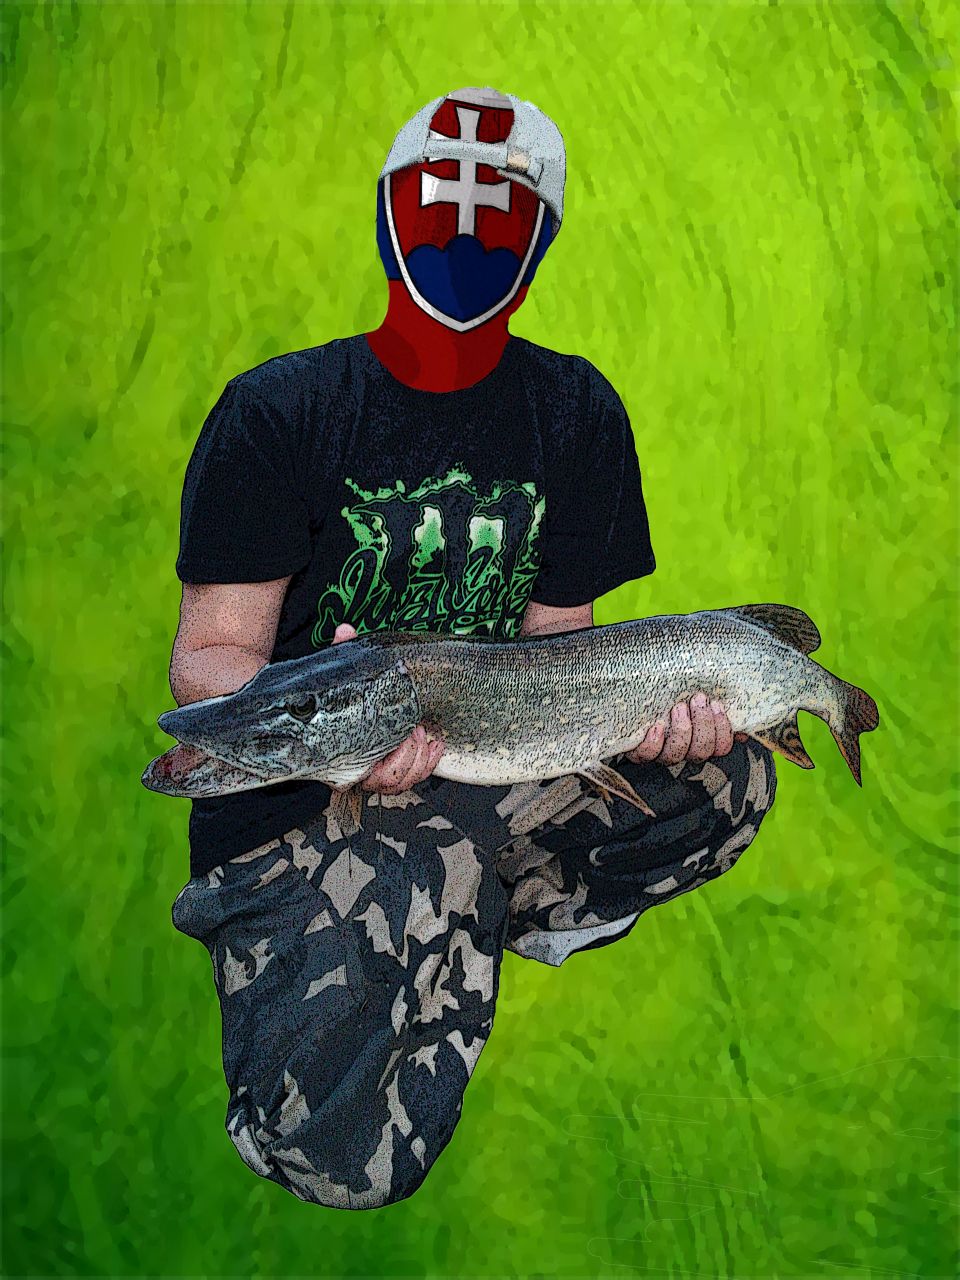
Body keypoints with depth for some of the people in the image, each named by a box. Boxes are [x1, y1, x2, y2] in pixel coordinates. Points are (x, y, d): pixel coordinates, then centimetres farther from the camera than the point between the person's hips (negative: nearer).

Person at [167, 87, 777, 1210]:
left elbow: (555, 639, 6)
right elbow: (209, 654, -9)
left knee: (729, 775, -20)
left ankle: (469, 929, -4)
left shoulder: (574, 412, 4)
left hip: (487, 779, 4)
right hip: (291, 811, -4)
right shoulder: (280, 411, -8)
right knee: (342, 1151, -25)